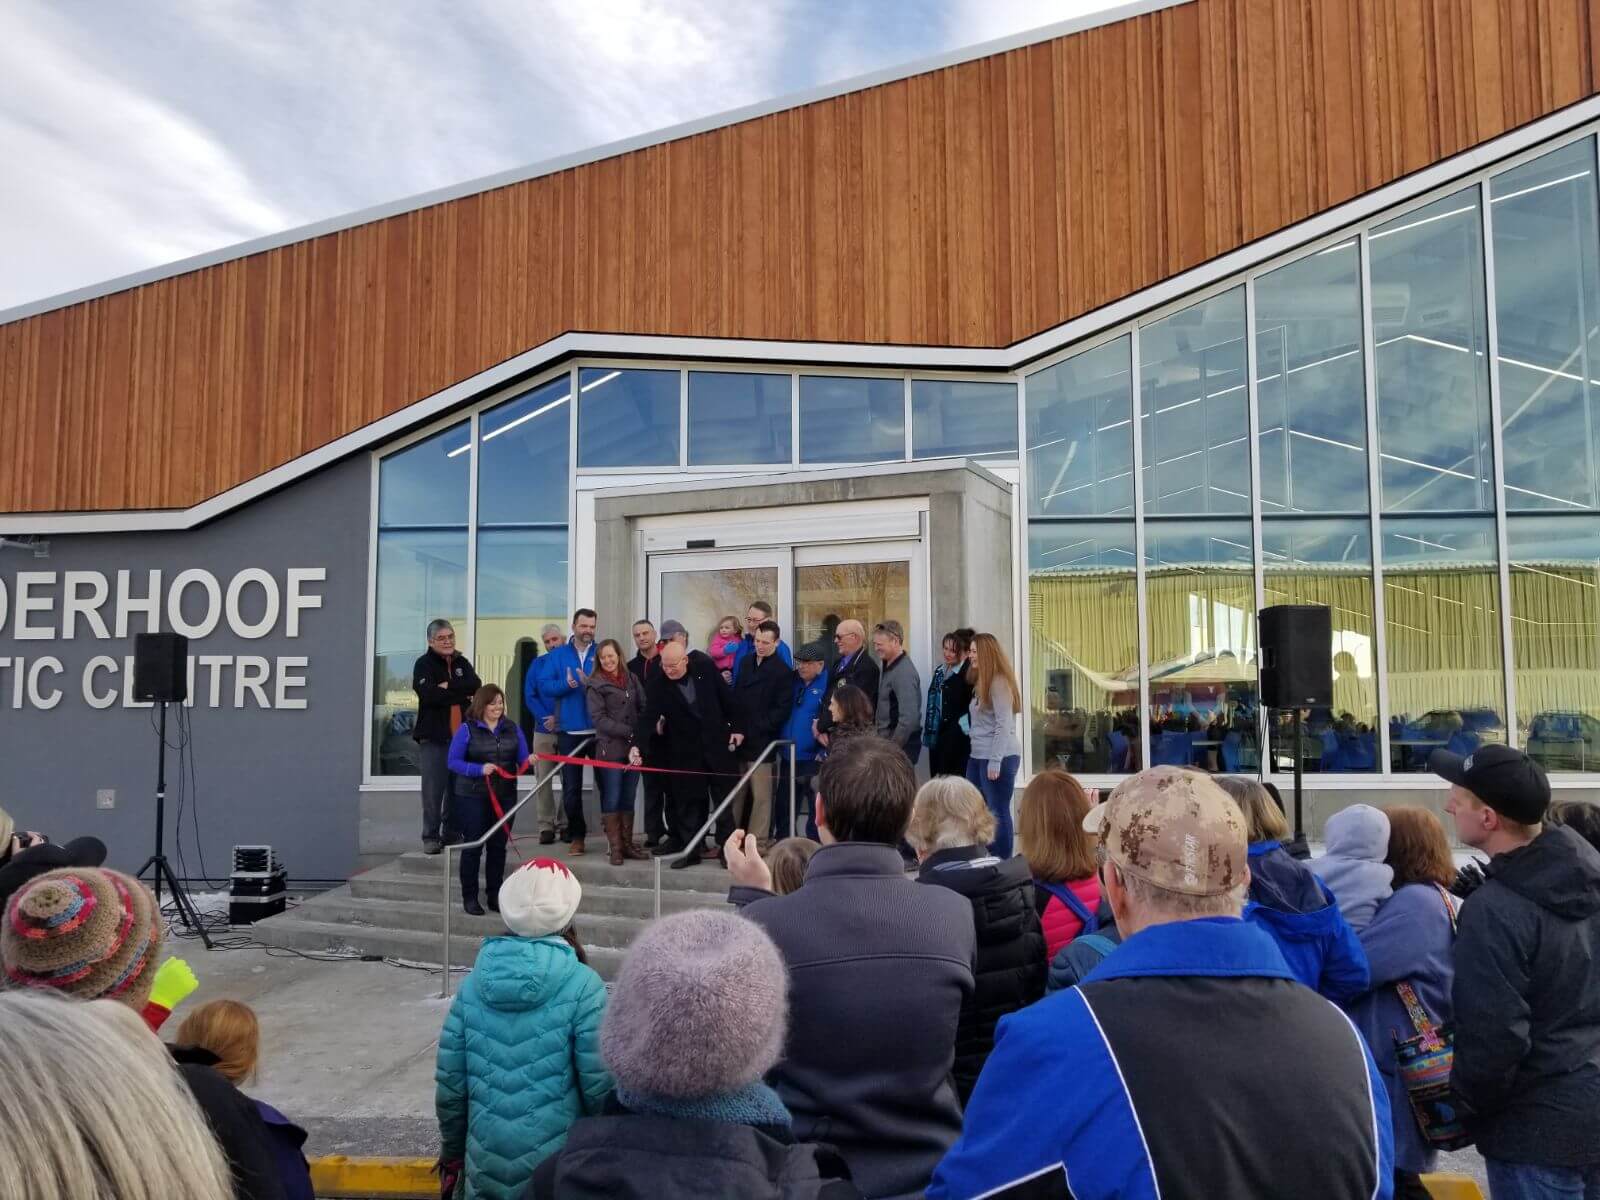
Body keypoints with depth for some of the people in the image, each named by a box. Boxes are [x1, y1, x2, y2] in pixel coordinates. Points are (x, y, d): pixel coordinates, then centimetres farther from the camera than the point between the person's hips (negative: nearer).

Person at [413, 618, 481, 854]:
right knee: (433, 789, -4)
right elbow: (429, 695, -17)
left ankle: (452, 834, 17)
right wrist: (462, 695, -8)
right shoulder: (424, 664, 0)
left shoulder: (462, 663, 15)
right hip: (433, 737, -4)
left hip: (461, 735, 4)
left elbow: (476, 685, -3)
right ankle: (431, 837, 5)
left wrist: (449, 687, -13)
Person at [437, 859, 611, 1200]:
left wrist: (452, 1151, 17)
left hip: (487, 1171, 4)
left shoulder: (473, 984, -2)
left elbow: (449, 1083, 1)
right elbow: (601, 1086, -15)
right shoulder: (582, 986, -15)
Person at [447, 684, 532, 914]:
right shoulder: (467, 729, -5)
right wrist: (480, 769, -22)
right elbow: (453, 762, -8)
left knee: (498, 846, 10)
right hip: (472, 797, -4)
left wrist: (529, 761, -20)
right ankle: (469, 897, 12)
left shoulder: (511, 728, 7)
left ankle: (495, 895, 21)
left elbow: (523, 759, 4)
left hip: (505, 796, 4)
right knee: (473, 846, 1)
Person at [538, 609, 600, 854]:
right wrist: (566, 684, -18)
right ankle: (577, 836, 16)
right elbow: (544, 686, -1)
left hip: (599, 730, -1)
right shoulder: (558, 655, 6)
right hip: (569, 730, 1)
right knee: (571, 786, 5)